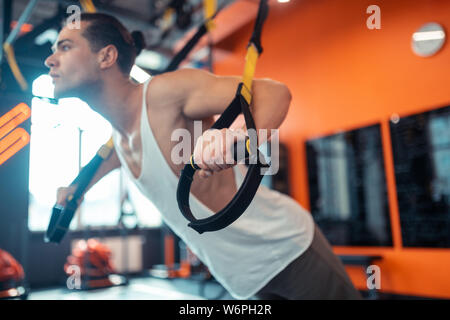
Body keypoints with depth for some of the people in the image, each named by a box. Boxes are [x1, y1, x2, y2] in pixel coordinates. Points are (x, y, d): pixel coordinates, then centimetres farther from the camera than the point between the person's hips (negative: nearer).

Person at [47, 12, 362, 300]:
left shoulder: (167, 91, -23)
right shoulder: (117, 131, 2)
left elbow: (274, 91, -32)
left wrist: (241, 135, -52)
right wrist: (79, 185, 28)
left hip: (288, 247, -7)